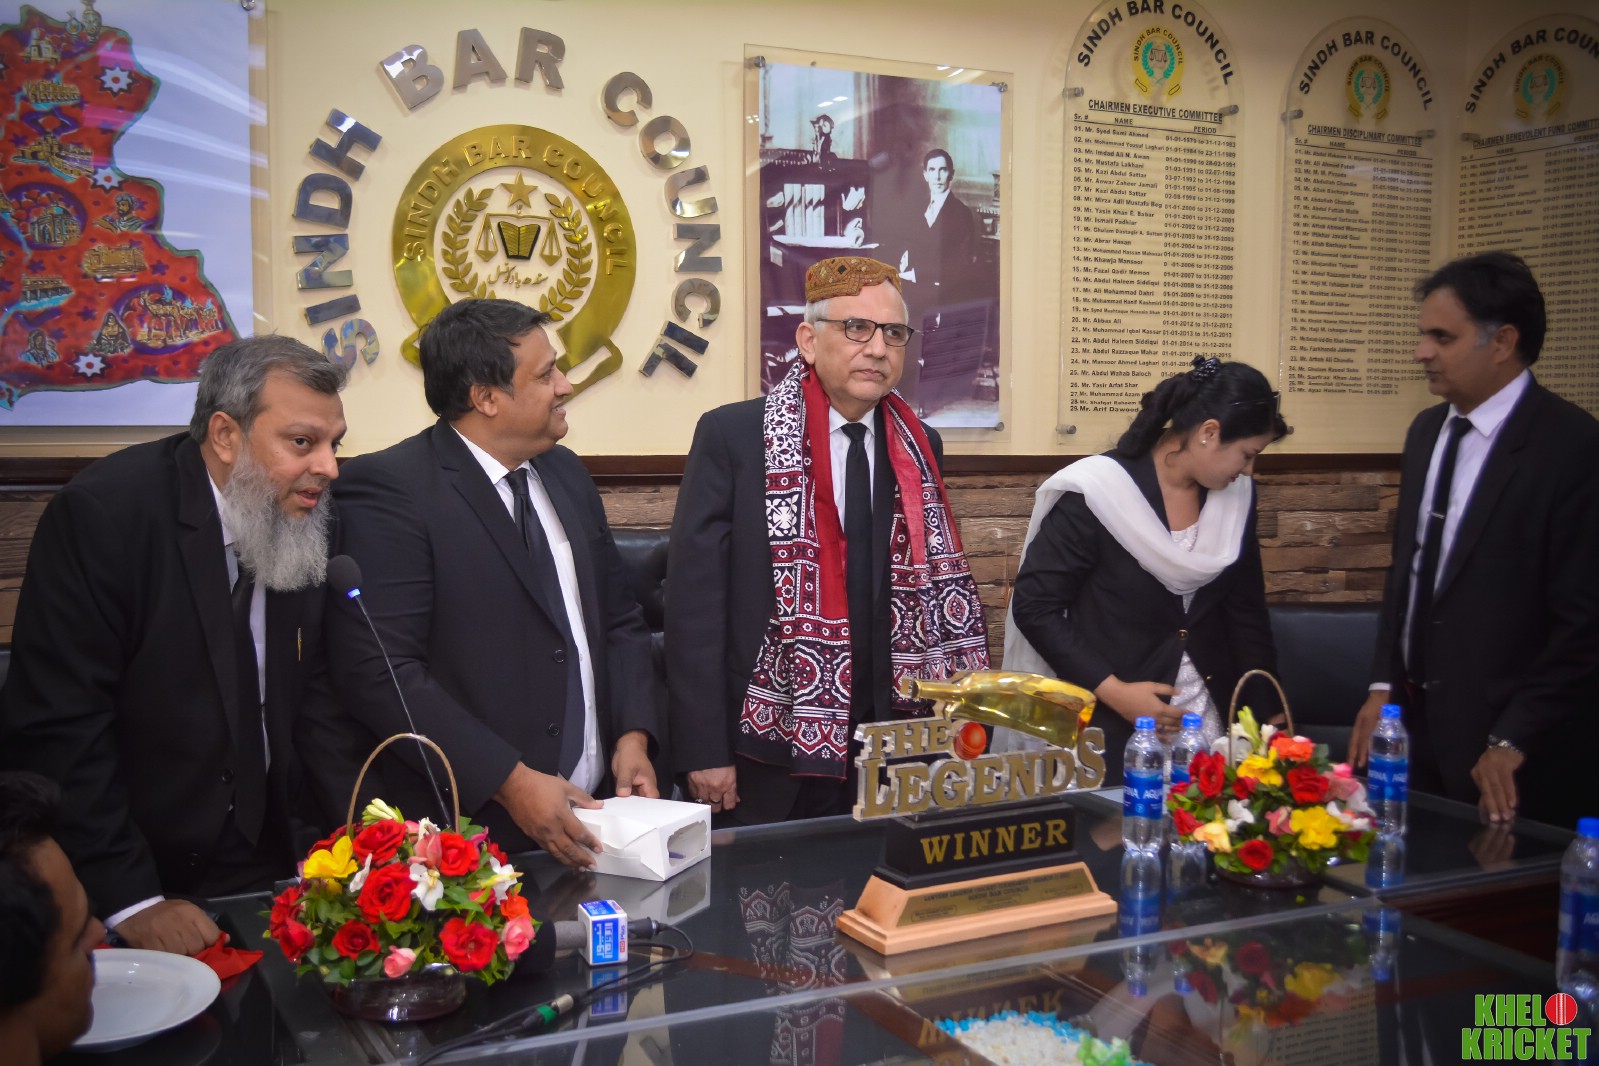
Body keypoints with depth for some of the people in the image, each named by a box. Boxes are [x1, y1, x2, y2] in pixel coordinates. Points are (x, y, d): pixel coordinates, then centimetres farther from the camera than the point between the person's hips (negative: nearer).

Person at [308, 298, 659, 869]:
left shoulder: (565, 472, 10)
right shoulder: (387, 487, -13)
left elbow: (619, 618, 14)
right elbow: (378, 669, -20)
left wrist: (633, 735, -1)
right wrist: (510, 781, -21)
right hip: (461, 828, -6)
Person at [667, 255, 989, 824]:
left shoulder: (918, 449, 7)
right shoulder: (731, 436, -7)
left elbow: (943, 587, 12)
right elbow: (695, 599, -9)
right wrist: (704, 752, -11)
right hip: (771, 755, -4)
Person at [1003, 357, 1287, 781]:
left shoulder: (1236, 494, 2)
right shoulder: (1097, 493, -17)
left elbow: (1247, 614, 10)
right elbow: (1034, 606, -14)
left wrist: (1268, 722, 7)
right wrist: (1114, 692, -18)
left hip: (1211, 724, 5)